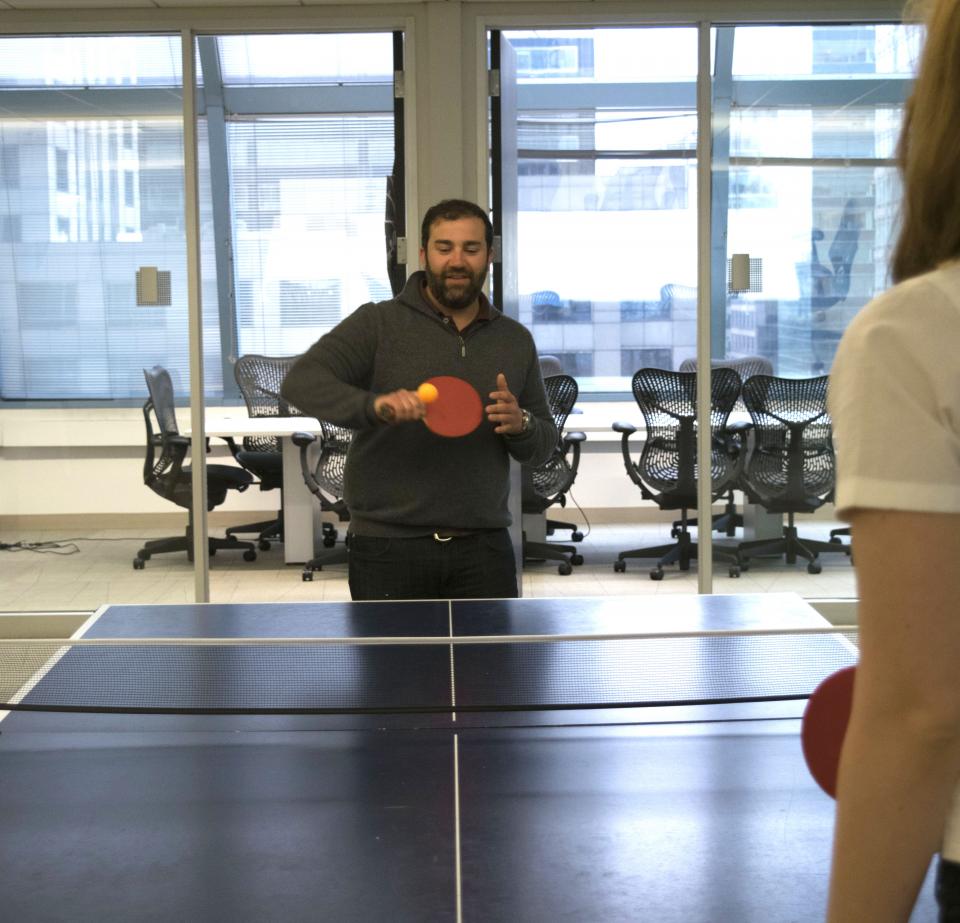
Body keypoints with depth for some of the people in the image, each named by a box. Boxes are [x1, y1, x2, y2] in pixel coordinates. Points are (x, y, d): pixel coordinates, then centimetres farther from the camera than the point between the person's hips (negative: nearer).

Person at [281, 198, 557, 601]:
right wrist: (373, 406, -31)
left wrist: (521, 425, -8)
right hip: (389, 548, -3)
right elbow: (301, 382, -14)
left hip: (483, 551, 3)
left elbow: (543, 446, 16)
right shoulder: (377, 324, -1)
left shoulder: (516, 340, 12)